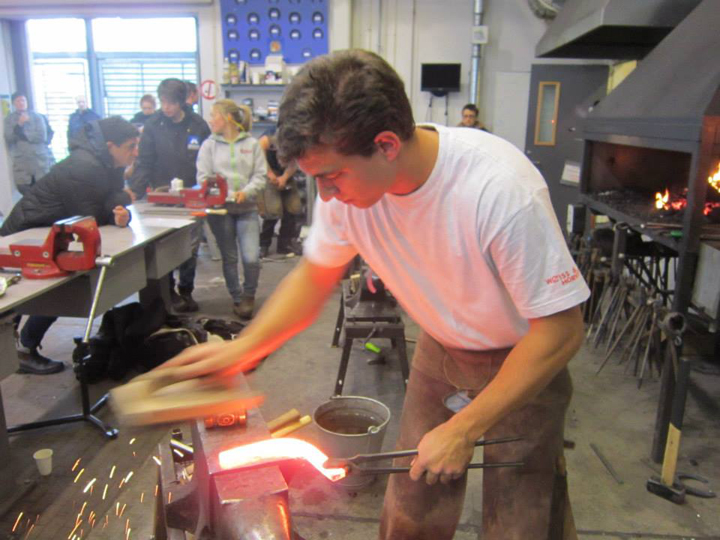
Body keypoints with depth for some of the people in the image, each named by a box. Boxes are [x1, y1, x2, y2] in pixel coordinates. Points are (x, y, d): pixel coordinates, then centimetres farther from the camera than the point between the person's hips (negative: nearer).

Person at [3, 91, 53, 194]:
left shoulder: (37, 116, 3)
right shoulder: (9, 119, 8)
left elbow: (42, 136, -8)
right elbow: (8, 138, -3)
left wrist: (23, 134, -6)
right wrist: (19, 125, -14)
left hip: (40, 160, -2)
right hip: (21, 163, 2)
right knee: (24, 189, 0)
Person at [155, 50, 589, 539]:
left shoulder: (502, 188, -35)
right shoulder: (349, 177, -18)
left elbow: (560, 333, -26)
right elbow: (315, 275, -2)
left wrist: (464, 429, -24)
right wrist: (244, 347, -16)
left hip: (524, 359, -3)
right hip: (440, 351, 4)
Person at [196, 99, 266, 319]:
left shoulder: (251, 144, 4)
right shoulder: (209, 145, 6)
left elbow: (260, 176, 1)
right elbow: (203, 177, 1)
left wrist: (245, 192, -16)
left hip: (247, 208, -1)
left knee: (251, 258, -11)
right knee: (229, 258, 9)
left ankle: (249, 295, 13)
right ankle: (237, 298, 26)